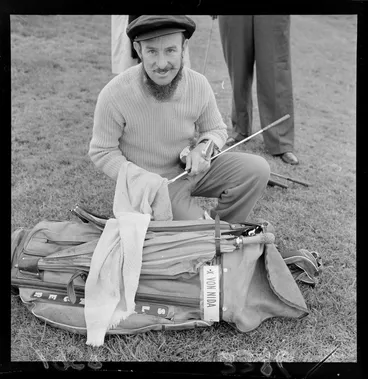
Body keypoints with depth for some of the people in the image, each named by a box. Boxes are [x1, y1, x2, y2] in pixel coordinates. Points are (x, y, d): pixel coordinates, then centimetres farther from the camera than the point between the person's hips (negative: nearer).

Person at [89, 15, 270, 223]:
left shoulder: (199, 84, -13)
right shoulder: (114, 94, -23)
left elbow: (217, 130, 4)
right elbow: (102, 152, -12)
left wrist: (203, 148, -20)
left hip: (191, 168, 4)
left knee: (258, 169, -12)